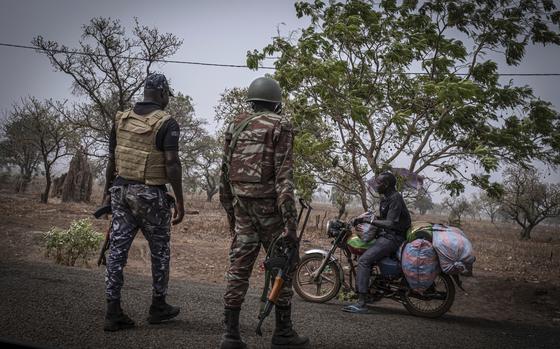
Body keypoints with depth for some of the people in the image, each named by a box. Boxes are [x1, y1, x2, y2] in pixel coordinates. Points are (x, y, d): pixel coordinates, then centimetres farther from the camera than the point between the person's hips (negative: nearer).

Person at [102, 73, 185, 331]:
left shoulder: (122, 119, 8)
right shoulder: (166, 123, -10)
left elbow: (111, 160, 11)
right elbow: (172, 163, -17)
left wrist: (108, 192, 20)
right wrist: (180, 201, -12)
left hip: (122, 191, 5)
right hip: (151, 195, -5)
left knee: (118, 249, 4)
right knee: (160, 250, 12)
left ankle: (113, 312, 2)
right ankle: (158, 306, 23)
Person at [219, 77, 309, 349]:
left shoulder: (235, 126, 12)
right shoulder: (280, 126, -5)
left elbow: (225, 173, 12)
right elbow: (284, 175, -15)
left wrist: (230, 212, 21)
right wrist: (290, 222, -17)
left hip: (242, 206, 5)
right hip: (270, 205, -5)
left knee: (239, 267, 6)